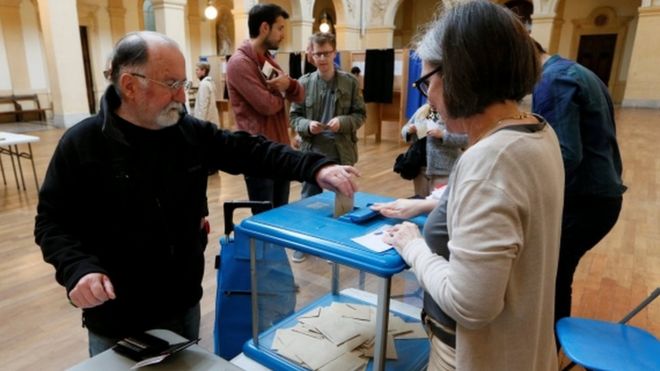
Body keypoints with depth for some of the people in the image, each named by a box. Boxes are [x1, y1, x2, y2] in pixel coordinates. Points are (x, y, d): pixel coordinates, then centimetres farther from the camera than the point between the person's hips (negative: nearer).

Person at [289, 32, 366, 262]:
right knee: (308, 199, 11)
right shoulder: (304, 83, 1)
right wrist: (307, 125, -18)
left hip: (341, 152, 0)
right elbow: (294, 116, 2)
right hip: (312, 152, 0)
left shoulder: (350, 82, -1)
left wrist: (342, 122, -18)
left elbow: (360, 114, 1)